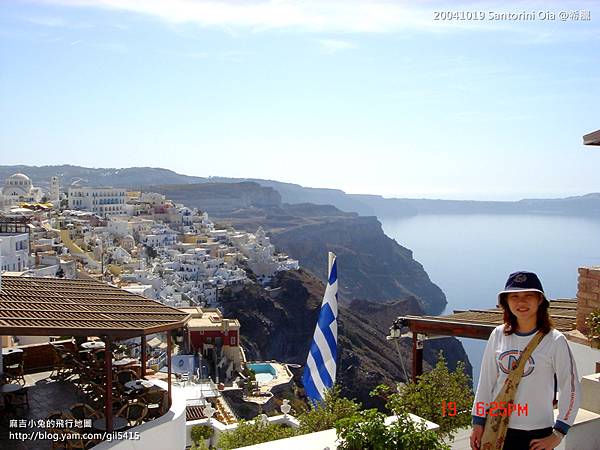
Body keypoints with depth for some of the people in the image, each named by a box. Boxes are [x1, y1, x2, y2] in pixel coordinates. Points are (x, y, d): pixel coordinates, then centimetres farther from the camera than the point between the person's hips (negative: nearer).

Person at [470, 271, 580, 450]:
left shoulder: (555, 341, -10)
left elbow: (570, 389, -5)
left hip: (536, 434, -2)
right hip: (496, 429, 3)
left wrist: (557, 435, -6)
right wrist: (478, 422, 5)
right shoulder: (498, 335, -1)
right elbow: (486, 381, 5)